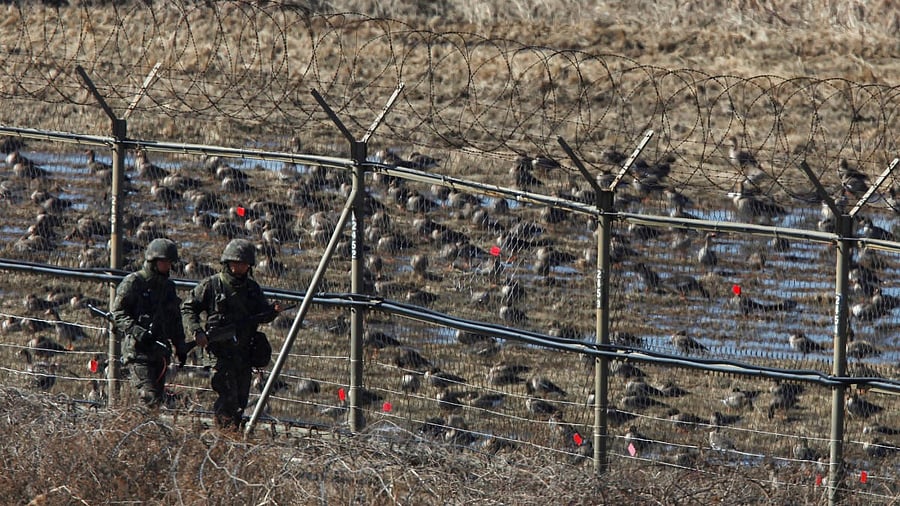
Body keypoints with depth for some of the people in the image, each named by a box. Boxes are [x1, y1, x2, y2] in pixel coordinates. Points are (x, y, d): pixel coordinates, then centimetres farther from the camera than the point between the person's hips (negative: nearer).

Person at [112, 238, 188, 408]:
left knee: (158, 398, 5)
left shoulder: (168, 287, 18)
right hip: (138, 350, -7)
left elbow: (175, 321, 27)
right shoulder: (134, 282, -3)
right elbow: (117, 312, -8)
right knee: (149, 396, -17)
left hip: (160, 350, 7)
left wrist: (180, 346, 19)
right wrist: (136, 331, -20)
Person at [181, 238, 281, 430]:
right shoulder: (211, 285, -2)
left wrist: (273, 312, -8)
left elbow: (261, 315, 15)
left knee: (241, 398, 8)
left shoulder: (252, 288, 12)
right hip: (221, 351, -5)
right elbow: (188, 308, 1)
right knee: (228, 396, -14)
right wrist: (196, 332, -14)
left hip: (245, 352, 5)